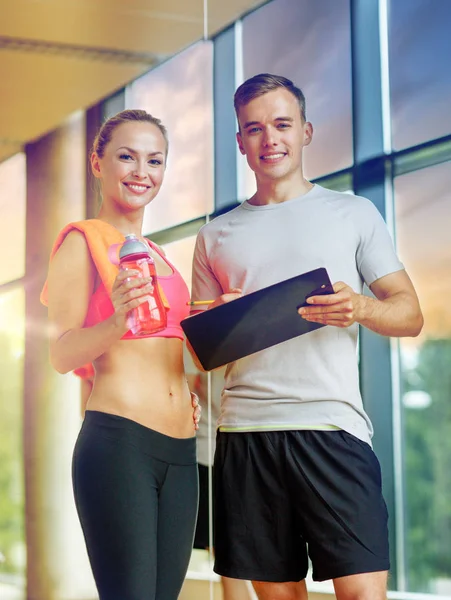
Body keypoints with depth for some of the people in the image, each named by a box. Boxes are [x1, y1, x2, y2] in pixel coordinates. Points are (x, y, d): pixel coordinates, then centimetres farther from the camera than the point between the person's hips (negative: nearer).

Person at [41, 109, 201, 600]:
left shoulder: (157, 256, 23)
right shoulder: (82, 240, 1)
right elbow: (61, 354, -6)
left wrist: (190, 389, 14)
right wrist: (116, 322, -25)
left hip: (179, 449, 7)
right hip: (117, 442, -7)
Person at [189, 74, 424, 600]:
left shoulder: (354, 213, 11)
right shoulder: (216, 235, 18)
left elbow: (410, 314, 7)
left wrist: (360, 308, -15)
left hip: (331, 425, -2)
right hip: (245, 432, 3)